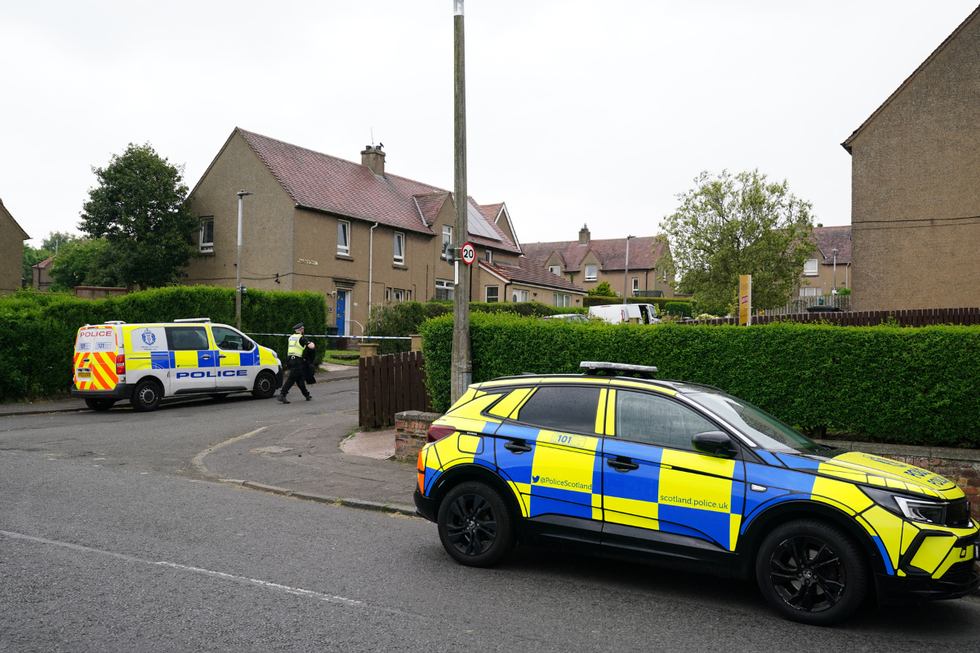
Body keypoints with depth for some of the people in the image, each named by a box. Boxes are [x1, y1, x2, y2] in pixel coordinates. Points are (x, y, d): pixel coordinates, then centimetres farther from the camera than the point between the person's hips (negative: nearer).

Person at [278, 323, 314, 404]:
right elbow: (311, 346, -16)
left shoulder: (291, 338, 17)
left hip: (291, 360, 9)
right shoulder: (301, 338, -8)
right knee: (291, 379, -10)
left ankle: (307, 395, 26)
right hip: (298, 361, -9)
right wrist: (312, 343, 4)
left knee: (300, 379, 15)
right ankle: (282, 395, -16)